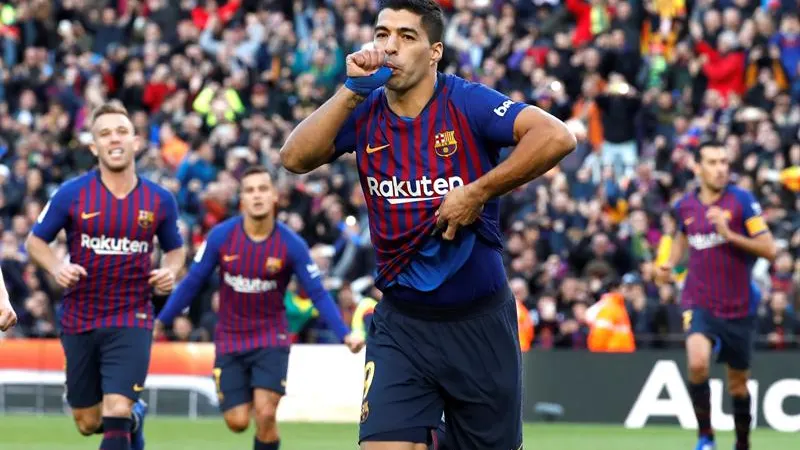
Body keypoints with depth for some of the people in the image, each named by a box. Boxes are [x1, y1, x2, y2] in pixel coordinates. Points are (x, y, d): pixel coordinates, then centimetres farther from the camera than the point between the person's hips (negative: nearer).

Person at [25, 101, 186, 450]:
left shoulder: (159, 200, -1)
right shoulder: (71, 194, -6)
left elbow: (175, 249, 15)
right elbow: (35, 241, 4)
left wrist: (171, 271, -8)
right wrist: (56, 267, -16)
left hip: (131, 320, -1)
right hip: (80, 321, 1)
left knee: (116, 413, -18)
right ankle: (134, 416, 45)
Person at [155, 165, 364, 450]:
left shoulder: (291, 244, -11)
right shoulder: (221, 237, -9)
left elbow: (318, 294, -8)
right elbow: (192, 284, 0)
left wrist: (344, 334, -19)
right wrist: (161, 321, 0)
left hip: (271, 340, -1)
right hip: (230, 341, 1)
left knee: (265, 415, -16)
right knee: (237, 422, 0)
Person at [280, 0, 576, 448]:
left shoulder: (467, 103, -11)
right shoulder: (364, 112, 1)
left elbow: (558, 137, -22)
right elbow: (296, 158, -12)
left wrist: (478, 192, -22)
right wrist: (352, 90, -18)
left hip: (480, 322, -2)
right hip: (400, 325, 2)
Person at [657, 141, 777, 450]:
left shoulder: (742, 200, -9)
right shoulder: (684, 206, 1)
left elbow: (769, 250, -13)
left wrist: (730, 234, -24)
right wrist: (670, 263, 7)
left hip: (739, 307, -1)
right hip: (699, 304, 1)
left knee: (738, 384, 11)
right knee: (698, 362, -27)